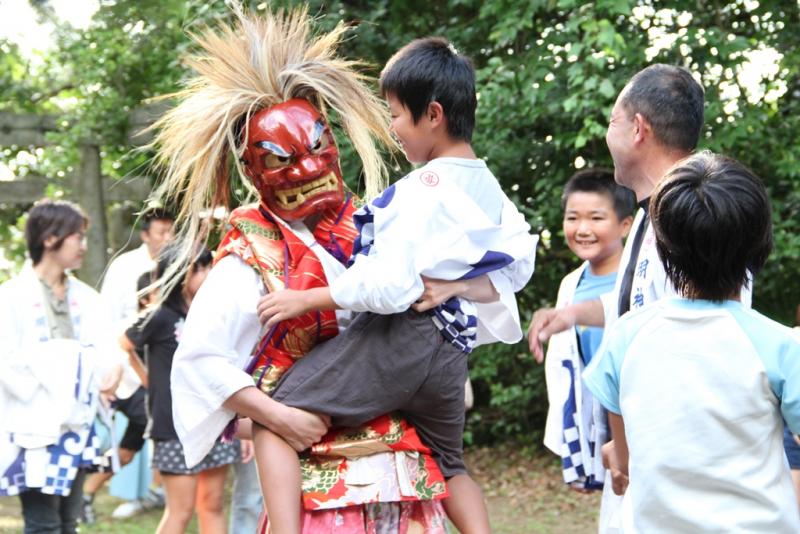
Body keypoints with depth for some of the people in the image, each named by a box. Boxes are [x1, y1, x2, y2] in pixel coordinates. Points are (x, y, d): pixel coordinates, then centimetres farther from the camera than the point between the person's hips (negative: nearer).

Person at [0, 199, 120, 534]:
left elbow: (104, 347, 5)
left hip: (77, 423, 6)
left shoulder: (85, 297, 10)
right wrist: (43, 396, -17)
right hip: (35, 429, -6)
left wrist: (112, 366, -15)